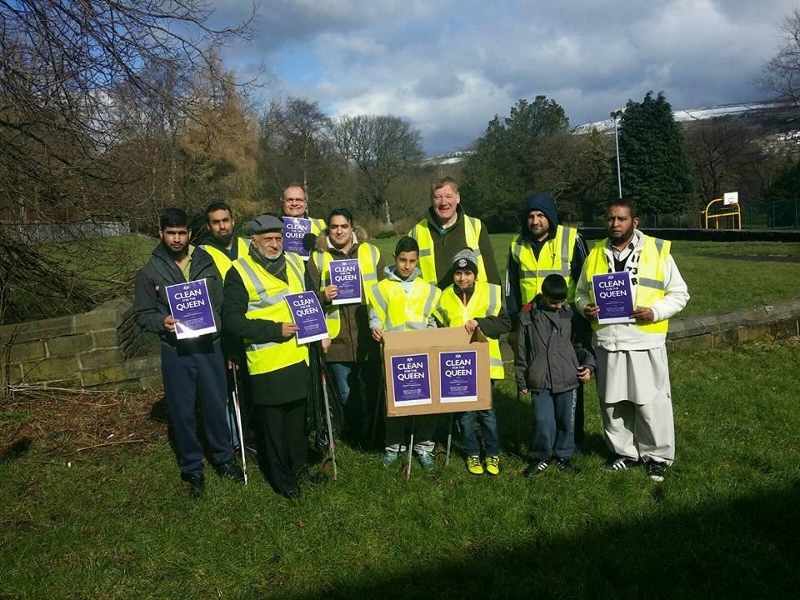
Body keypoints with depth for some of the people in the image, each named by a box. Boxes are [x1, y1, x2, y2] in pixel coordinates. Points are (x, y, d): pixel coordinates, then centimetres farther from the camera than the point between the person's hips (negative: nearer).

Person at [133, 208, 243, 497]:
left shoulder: (207, 263, 3)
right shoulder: (149, 272, -1)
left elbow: (223, 303, 7)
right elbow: (142, 314, 2)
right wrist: (162, 321, -19)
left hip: (210, 347, 1)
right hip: (176, 351, -1)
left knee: (216, 405, 11)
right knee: (182, 411, 8)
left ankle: (223, 457, 32)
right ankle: (191, 468, 25)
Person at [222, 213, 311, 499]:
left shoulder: (295, 263, 11)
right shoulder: (240, 272, -9)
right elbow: (232, 320, -16)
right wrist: (275, 330, -20)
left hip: (299, 356, 6)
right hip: (267, 363, -5)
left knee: (299, 417, 18)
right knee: (273, 424, 6)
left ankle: (299, 467, 37)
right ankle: (282, 479, 22)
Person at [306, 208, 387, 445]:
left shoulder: (372, 252, 7)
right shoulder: (318, 258, 4)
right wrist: (323, 297, -18)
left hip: (370, 337, 0)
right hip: (338, 340, 0)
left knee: (377, 388, 8)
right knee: (347, 394, 10)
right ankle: (355, 436, 29)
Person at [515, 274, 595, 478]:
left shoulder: (569, 313, 2)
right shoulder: (528, 315, -1)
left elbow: (579, 343, 13)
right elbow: (521, 351, 5)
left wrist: (588, 364, 1)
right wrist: (521, 380, 7)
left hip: (567, 379, 2)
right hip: (539, 382, -1)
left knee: (567, 421, 10)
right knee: (543, 422, -2)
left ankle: (563, 455, 29)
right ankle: (541, 457, 19)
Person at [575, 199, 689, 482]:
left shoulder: (657, 251, -1)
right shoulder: (595, 254, 8)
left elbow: (679, 293, 1)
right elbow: (581, 292, 17)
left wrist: (655, 312, -16)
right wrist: (585, 307, -5)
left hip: (645, 342, -3)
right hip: (607, 342, 4)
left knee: (652, 403, 3)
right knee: (612, 402, 12)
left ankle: (657, 456, 21)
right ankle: (624, 452, 29)